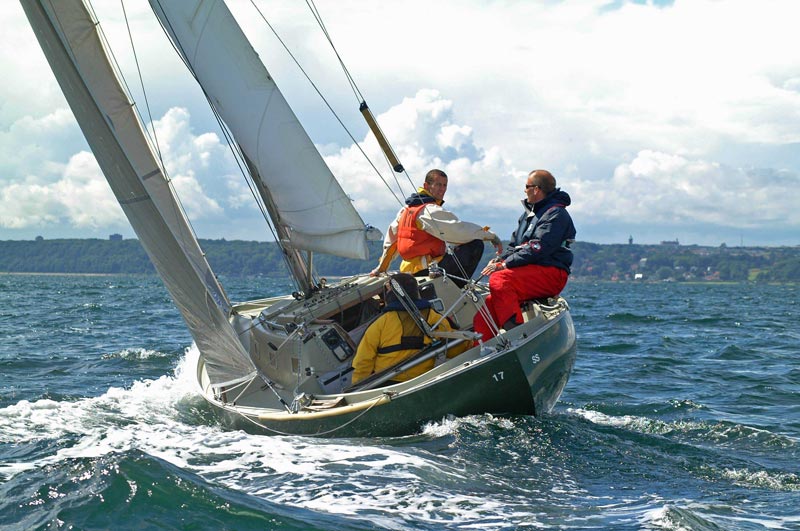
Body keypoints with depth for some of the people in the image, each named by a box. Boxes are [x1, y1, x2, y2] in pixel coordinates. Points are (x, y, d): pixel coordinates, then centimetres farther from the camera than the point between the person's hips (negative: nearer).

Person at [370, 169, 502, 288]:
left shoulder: (406, 209, 13)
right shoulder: (432, 211, -14)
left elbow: (391, 238, 20)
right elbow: (459, 229, -19)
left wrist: (381, 268, 28)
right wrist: (491, 236, -11)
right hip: (426, 269, -10)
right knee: (476, 245, -15)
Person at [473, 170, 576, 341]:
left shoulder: (556, 214, -6)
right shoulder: (528, 214, 24)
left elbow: (538, 249, -18)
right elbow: (514, 246, 24)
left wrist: (504, 265, -20)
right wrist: (498, 261, 2)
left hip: (551, 274, -9)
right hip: (529, 274, 9)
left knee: (499, 280, -32)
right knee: (485, 310, -7)